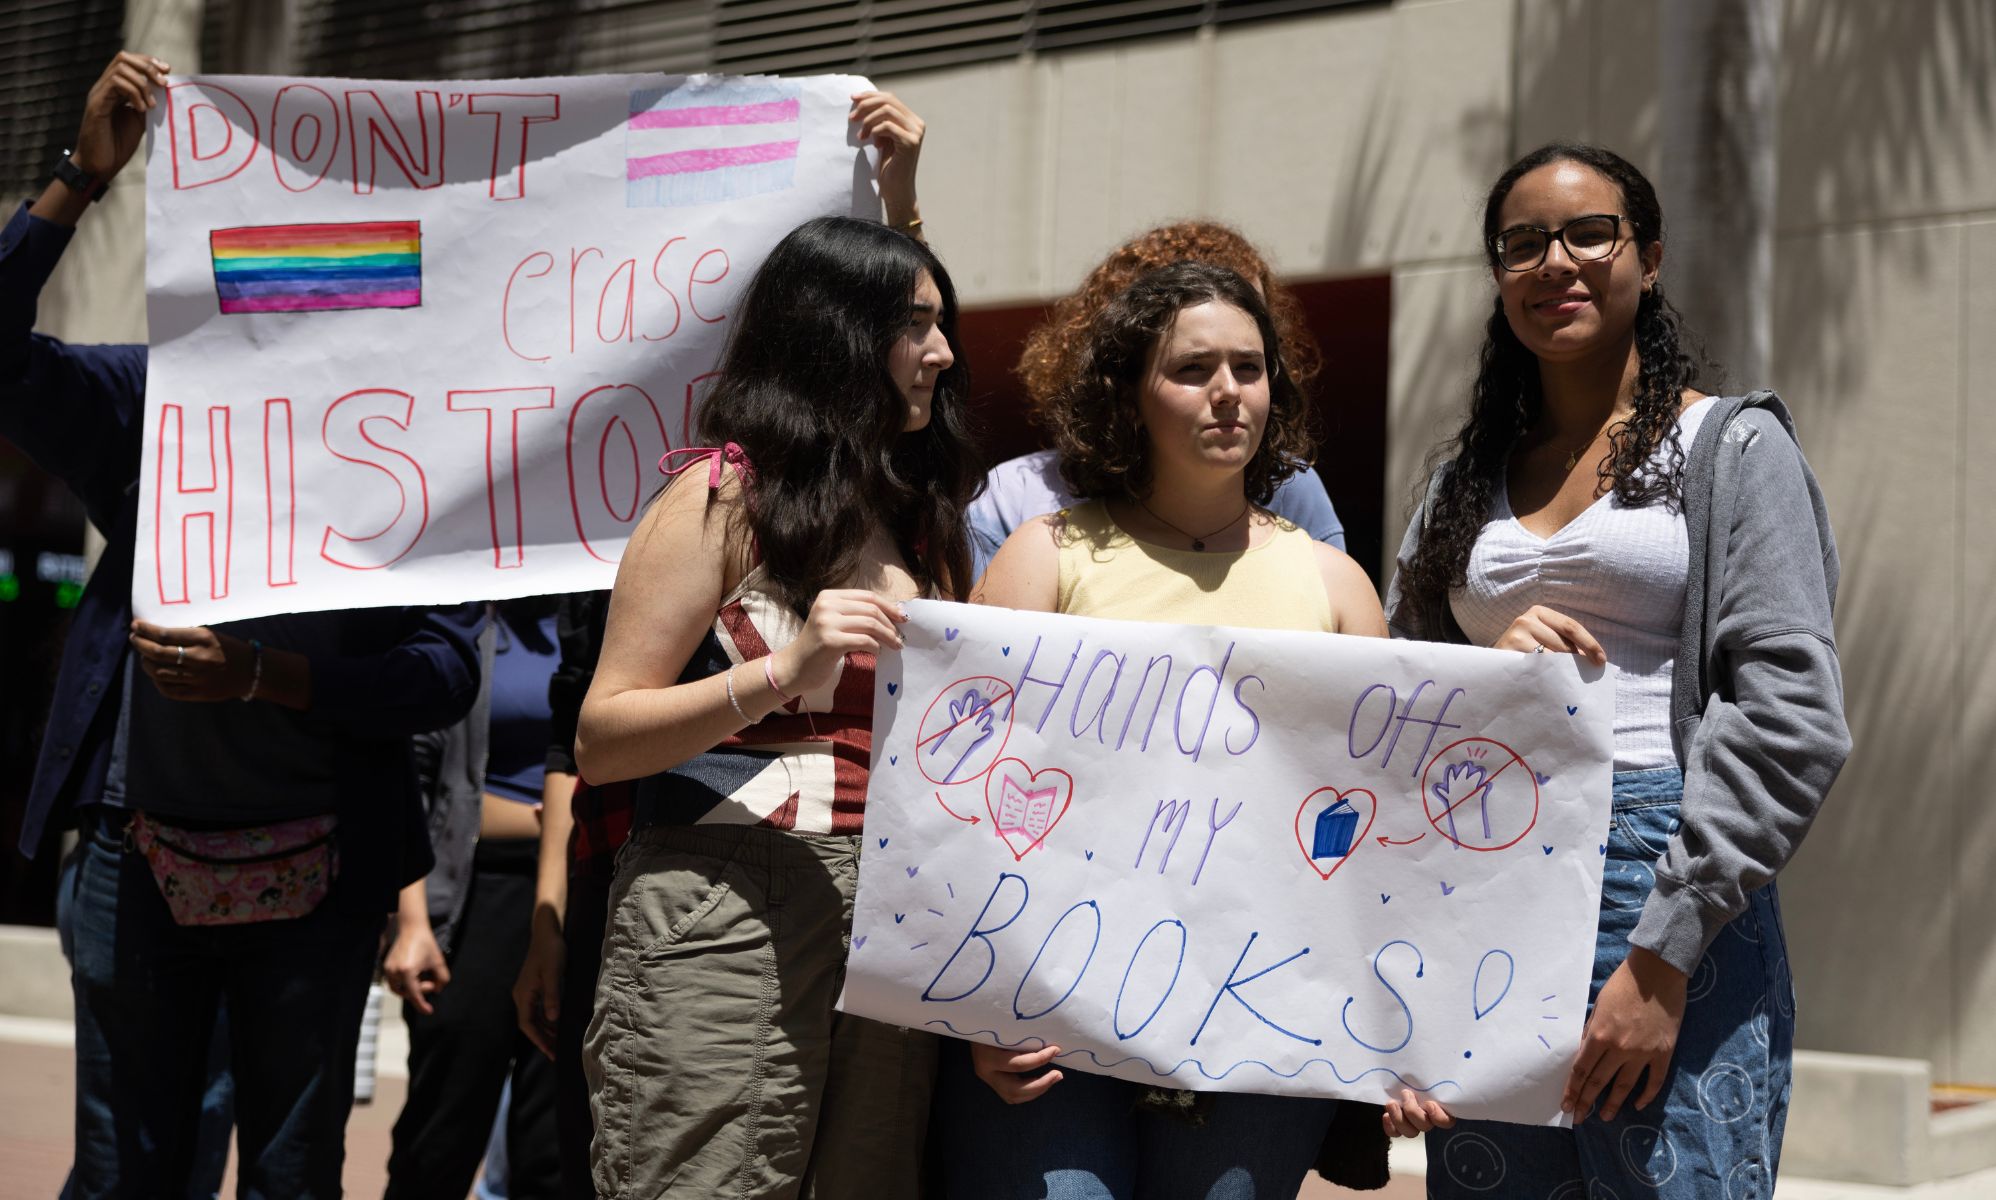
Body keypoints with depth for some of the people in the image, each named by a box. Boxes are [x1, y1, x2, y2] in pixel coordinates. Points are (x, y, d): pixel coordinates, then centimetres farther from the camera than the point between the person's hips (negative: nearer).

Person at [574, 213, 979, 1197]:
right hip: (731, 919, -6)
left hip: (893, 920, 6)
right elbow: (599, 741, -8)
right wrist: (787, 668, -19)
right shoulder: (724, 497, -2)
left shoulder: (920, 513, 17)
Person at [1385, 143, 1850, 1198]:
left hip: (1665, 883, -4)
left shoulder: (1731, 447, 2)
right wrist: (1486, 670, -6)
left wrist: (1663, 956, -15)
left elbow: (1789, 714, -8)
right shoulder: (1467, 477, 17)